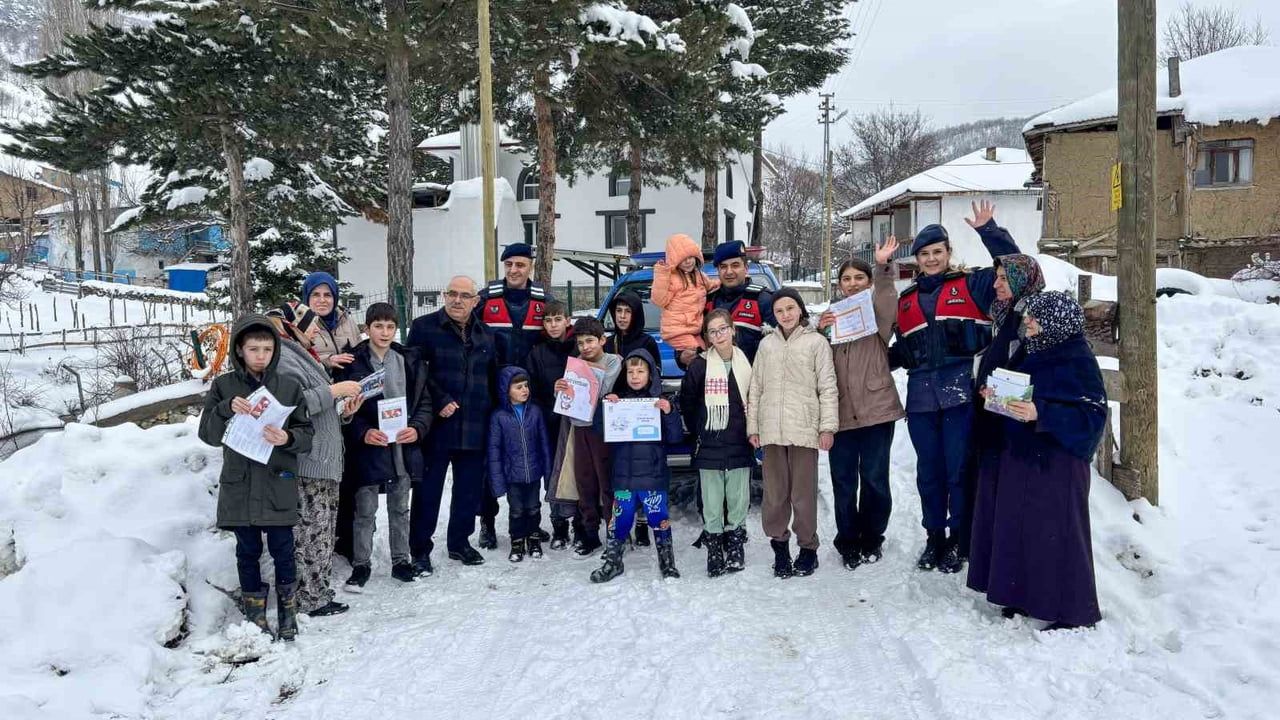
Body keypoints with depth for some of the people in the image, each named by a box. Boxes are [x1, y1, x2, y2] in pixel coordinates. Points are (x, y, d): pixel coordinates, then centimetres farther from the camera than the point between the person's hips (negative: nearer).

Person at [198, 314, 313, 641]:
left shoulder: (289, 387, 0)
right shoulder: (224, 386, 1)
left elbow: (306, 434, 0)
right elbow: (208, 434, -4)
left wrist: (288, 438, -22)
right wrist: (226, 409, -22)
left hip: (278, 484, 0)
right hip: (239, 484, 1)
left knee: (282, 549, 4)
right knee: (248, 551, 11)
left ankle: (287, 609, 21)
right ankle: (254, 613, 24)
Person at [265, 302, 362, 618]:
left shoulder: (303, 355, 21)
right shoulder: (284, 358, -12)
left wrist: (344, 410, 12)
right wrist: (333, 390, -18)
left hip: (325, 460, 10)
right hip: (306, 463, -10)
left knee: (322, 529, 14)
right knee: (312, 530, -5)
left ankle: (318, 590, 22)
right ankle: (310, 598, 2)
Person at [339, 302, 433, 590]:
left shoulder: (410, 360, 4)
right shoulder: (354, 362, -5)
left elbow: (424, 401, 7)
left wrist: (417, 428, -9)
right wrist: (363, 432, -19)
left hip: (404, 446, 3)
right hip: (368, 447, -3)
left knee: (400, 508, 14)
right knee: (365, 510, 6)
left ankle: (401, 561, 27)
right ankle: (361, 564, 20)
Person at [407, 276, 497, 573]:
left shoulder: (485, 333, 13)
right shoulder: (424, 327, -3)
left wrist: (491, 410, 11)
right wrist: (439, 401, -16)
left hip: (475, 428, 5)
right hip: (437, 425, -4)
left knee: (470, 488, 12)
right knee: (428, 489, 2)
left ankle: (460, 542, 27)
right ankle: (420, 549, 13)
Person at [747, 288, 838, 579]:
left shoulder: (816, 342, 4)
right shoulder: (767, 344, 13)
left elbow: (827, 387, 0)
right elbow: (756, 387, 14)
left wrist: (828, 426, -6)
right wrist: (752, 426, 8)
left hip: (804, 429, -3)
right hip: (772, 430, 3)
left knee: (804, 492, 1)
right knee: (775, 492, 5)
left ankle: (808, 547, 13)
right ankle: (779, 544, 17)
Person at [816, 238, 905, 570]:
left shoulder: (877, 313, 4)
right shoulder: (832, 315, 14)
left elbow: (888, 306, -21)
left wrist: (883, 267, -34)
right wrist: (820, 330, -7)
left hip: (876, 408, -3)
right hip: (841, 411, 3)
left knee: (874, 478, 5)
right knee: (843, 481, 7)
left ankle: (872, 540, 22)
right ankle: (847, 542, 20)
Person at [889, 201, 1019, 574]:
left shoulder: (970, 286, 6)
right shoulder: (906, 301, 18)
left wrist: (988, 231, -8)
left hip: (961, 393, -4)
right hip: (921, 398, 4)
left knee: (959, 470, 0)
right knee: (928, 472, 11)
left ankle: (959, 542, 15)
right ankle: (934, 538, 26)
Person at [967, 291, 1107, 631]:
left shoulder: (1078, 360, -15)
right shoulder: (1028, 350, 8)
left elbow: (1093, 413, -19)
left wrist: (1040, 414, -27)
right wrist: (996, 395, 1)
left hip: (1055, 462, -8)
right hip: (1019, 456, 8)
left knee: (1055, 533, -1)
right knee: (1019, 527, 13)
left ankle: (1072, 610, 12)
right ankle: (1028, 597, 27)